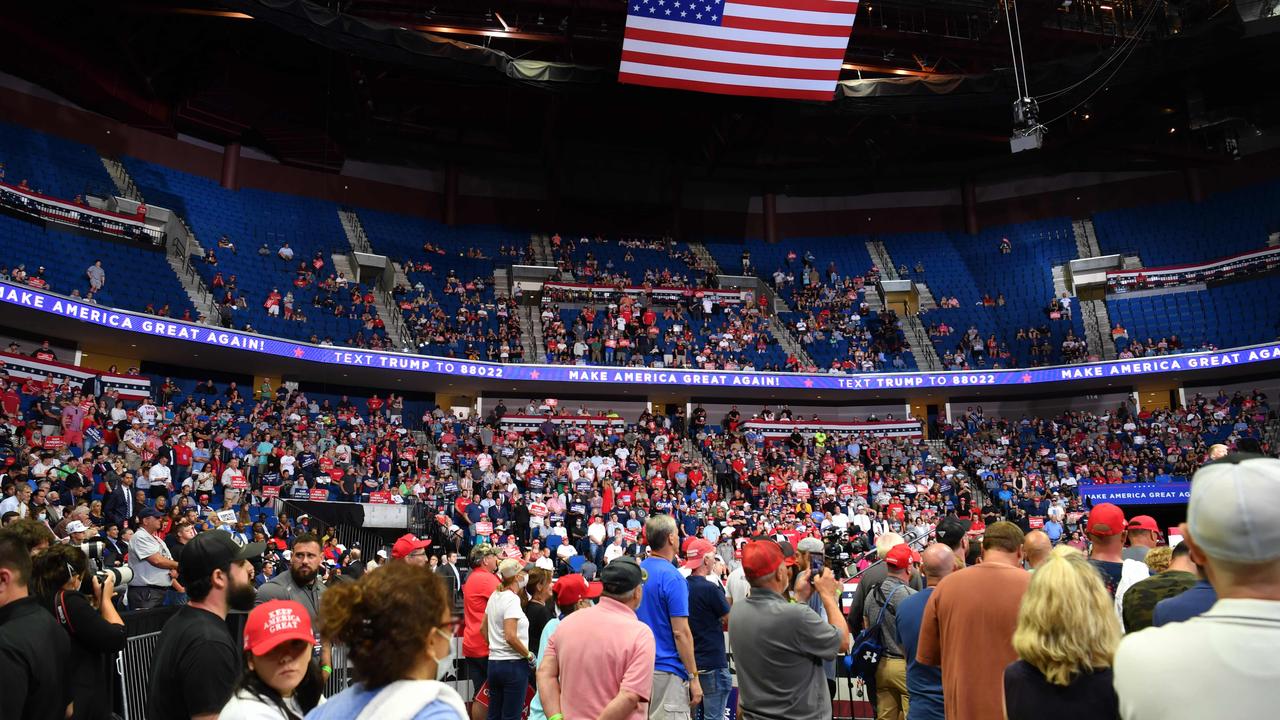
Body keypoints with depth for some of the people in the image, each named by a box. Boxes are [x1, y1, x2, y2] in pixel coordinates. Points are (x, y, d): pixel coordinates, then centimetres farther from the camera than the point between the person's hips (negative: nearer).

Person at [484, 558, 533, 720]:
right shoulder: (512, 599, -17)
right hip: (513, 664, -8)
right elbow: (511, 637, -23)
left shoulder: (494, 596, 8)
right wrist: (529, 655, -13)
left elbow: (484, 627, 18)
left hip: (494, 662, 8)